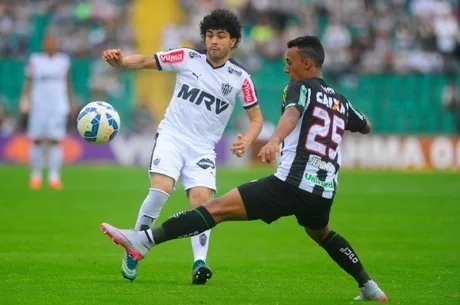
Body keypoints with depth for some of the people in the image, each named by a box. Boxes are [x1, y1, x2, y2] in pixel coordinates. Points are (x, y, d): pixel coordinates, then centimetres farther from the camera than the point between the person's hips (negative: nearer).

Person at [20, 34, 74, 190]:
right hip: (39, 106, -1)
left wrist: (70, 102, 19)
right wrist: (25, 100, -11)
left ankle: (54, 177, -5)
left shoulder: (64, 60, 7)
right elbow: (28, 82, 0)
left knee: (55, 141, -6)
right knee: (37, 140, 0)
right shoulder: (35, 60, 1)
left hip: (58, 106, 1)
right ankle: (35, 176, 11)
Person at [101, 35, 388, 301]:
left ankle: (145, 240, -22)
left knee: (217, 208, -12)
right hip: (325, 192, 7)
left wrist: (274, 140, -43)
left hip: (292, 184, -7)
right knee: (321, 233, 39)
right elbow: (366, 126, 42)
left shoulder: (302, 87, 2)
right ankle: (369, 288, 40)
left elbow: (292, 113, -22)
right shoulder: (340, 100, 21)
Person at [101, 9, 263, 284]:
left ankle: (199, 264, -18)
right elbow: (145, 62, -2)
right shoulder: (187, 58, -2)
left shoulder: (240, 78, -1)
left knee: (201, 199, -19)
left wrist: (246, 142, -14)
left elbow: (257, 118, 6)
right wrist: (120, 61, -23)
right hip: (172, 135, -1)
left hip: (204, 147, 1)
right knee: (161, 190, -22)